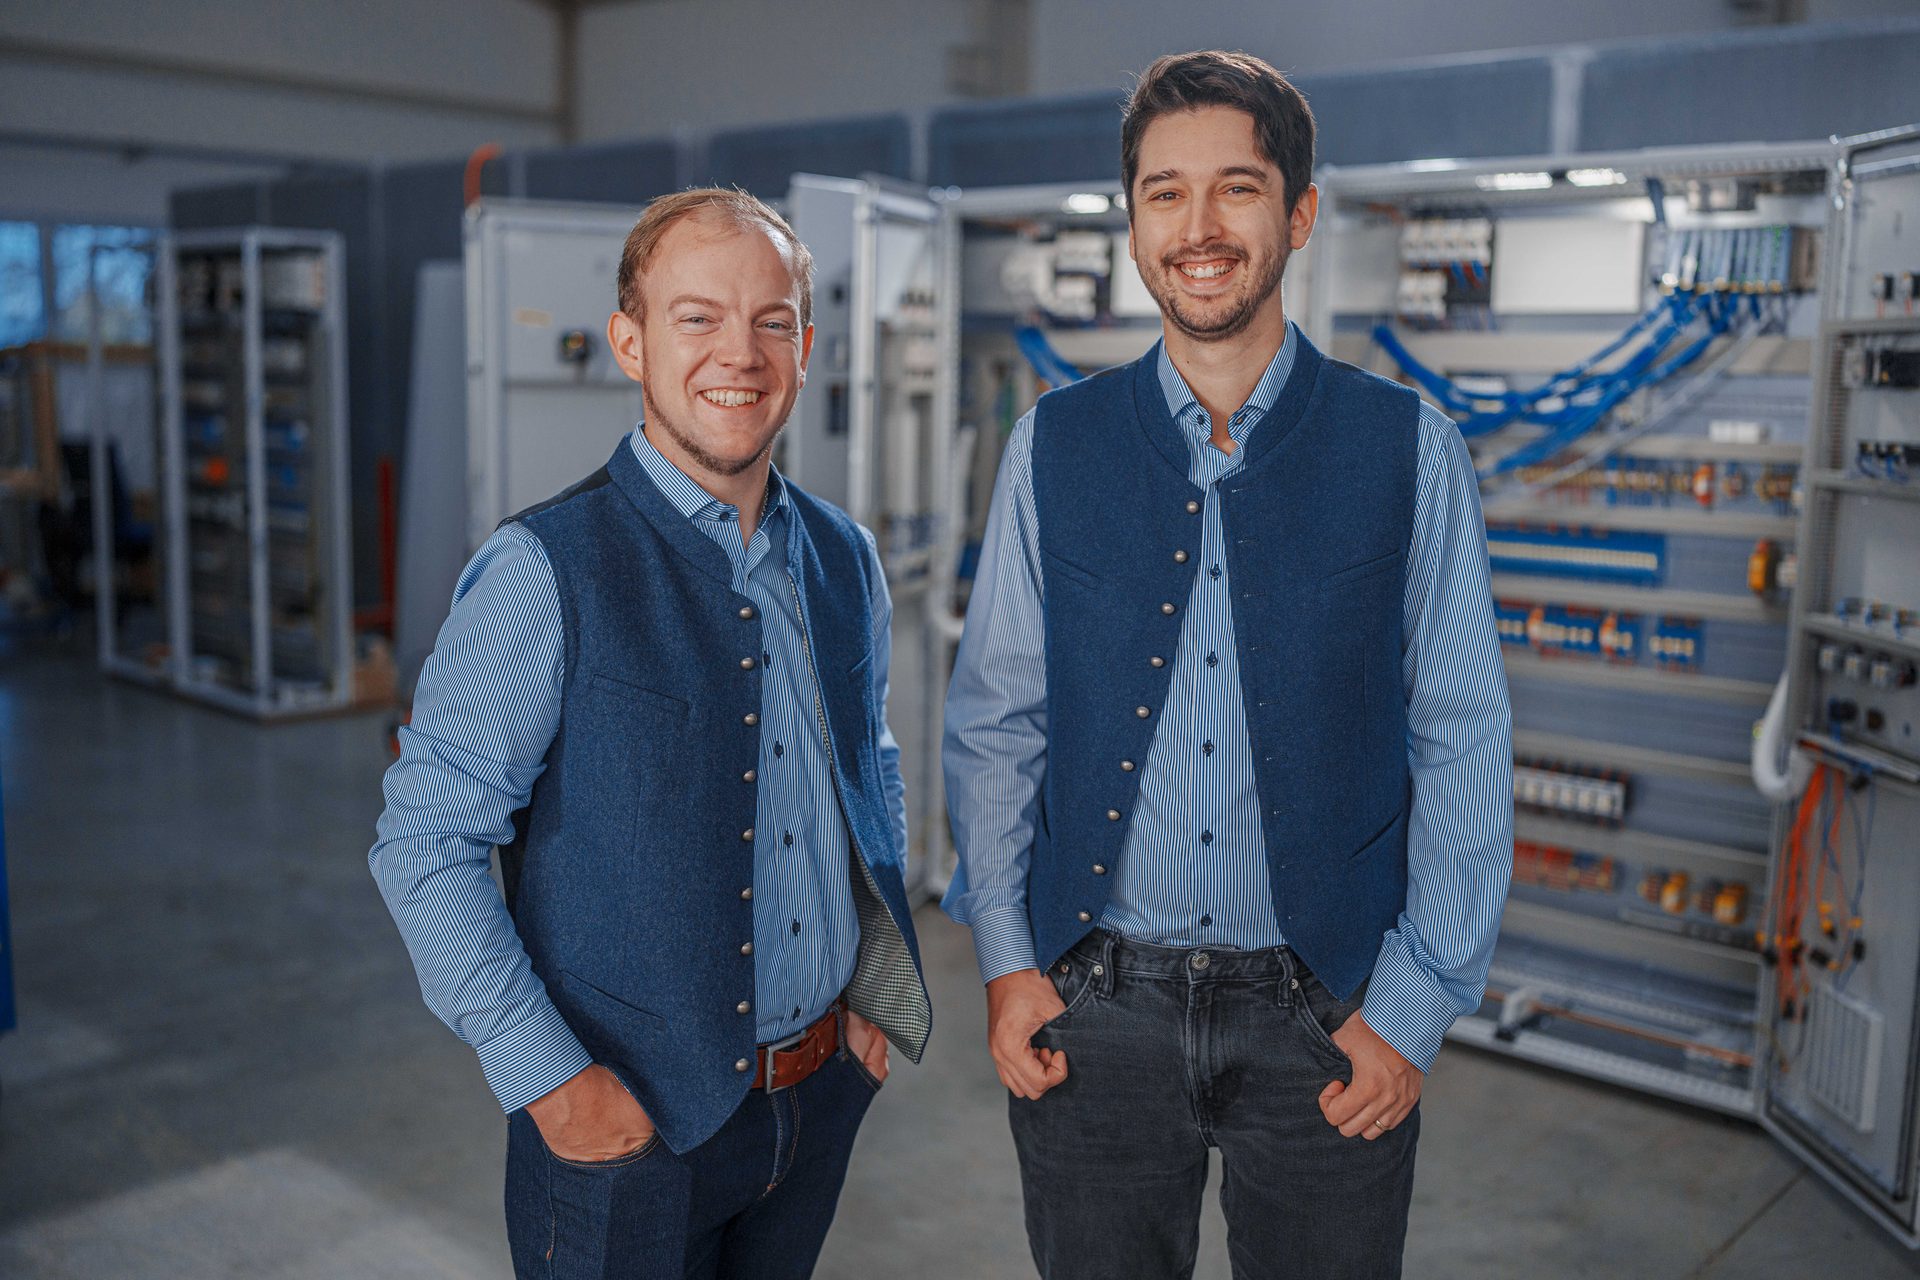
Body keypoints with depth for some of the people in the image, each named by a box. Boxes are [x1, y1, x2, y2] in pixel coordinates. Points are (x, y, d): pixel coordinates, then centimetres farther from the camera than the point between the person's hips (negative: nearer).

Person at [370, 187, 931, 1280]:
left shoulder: (846, 557, 3)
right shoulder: (545, 573, -15)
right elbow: (426, 846, -14)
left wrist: (883, 983, 9)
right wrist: (548, 1079, -16)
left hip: (824, 1091, 5)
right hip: (626, 1117, -5)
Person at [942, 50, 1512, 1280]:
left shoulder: (1409, 451, -4)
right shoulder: (1052, 448, 1)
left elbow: (1465, 748, -3)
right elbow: (992, 721, 4)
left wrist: (1411, 1008, -6)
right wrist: (1005, 957, -1)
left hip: (1326, 1016, -1)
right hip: (1091, 1007, 1)